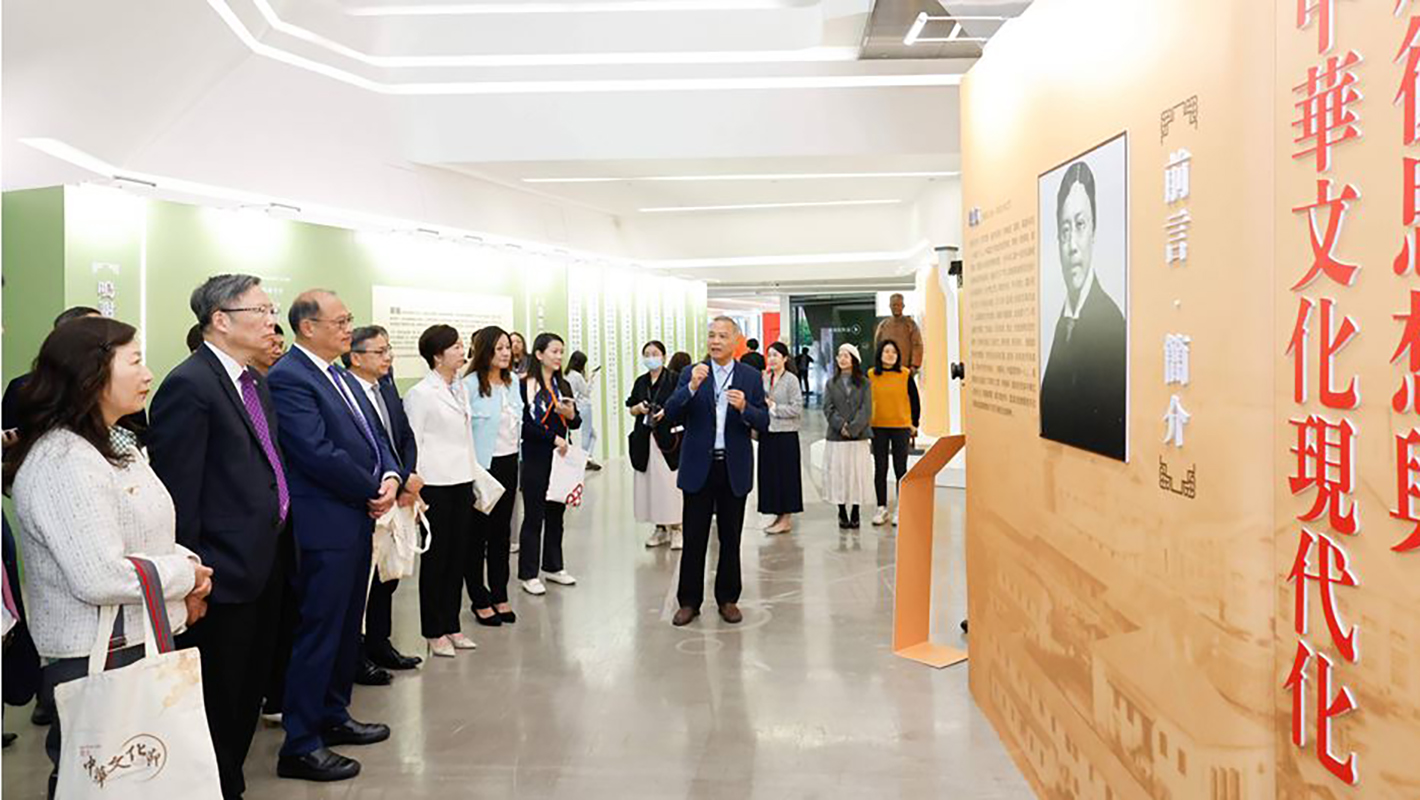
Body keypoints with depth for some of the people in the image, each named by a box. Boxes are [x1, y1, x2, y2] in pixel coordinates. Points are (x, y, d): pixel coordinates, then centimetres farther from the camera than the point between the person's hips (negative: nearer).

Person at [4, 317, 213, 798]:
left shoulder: (115, 444, 10)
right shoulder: (62, 461, -21)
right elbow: (99, 577, -28)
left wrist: (185, 564, 1)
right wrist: (186, 574, -15)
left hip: (142, 641, 9)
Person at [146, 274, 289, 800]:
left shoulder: (254, 381, 12)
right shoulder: (188, 386, -16)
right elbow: (177, 490, -19)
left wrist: (279, 546, 16)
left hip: (266, 563, 9)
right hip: (226, 569, -9)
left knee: (249, 693, 20)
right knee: (220, 697, 7)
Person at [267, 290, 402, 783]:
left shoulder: (344, 378, 14)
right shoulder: (288, 378, -15)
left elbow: (373, 437, 15)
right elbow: (318, 454, -22)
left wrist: (391, 477, -4)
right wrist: (372, 492, -12)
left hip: (358, 520, 9)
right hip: (326, 525, -9)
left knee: (347, 627, 18)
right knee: (319, 631, -2)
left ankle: (334, 717, 32)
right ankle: (300, 744, 8)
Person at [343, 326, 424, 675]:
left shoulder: (386, 385, 9)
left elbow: (406, 437, 11)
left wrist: (409, 478, -5)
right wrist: (399, 484, -18)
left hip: (394, 500, 8)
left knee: (387, 577, 18)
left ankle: (379, 644, 32)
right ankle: (355, 657, 18)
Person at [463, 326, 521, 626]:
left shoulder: (512, 382, 8)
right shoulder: (469, 384, -15)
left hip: (509, 463, 7)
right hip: (482, 466, -7)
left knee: (502, 532, 14)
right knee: (477, 533, 5)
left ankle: (500, 596, 24)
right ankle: (480, 601, 15)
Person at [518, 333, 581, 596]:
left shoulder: (563, 385, 11)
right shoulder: (525, 385, -8)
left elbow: (576, 423, 12)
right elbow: (524, 423, -14)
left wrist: (571, 415, -9)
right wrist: (553, 437, -17)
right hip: (536, 458, -6)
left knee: (556, 513, 12)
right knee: (534, 515, -1)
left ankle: (553, 566, 23)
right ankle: (528, 574, 6)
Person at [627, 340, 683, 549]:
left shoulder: (674, 379, -2)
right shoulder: (640, 382, 13)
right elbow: (632, 410, 18)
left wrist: (667, 411, -18)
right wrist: (639, 408, -3)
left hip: (668, 437, -5)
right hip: (645, 439, 5)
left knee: (671, 482, -9)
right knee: (650, 482, 5)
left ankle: (676, 528, -1)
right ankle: (660, 528, 14)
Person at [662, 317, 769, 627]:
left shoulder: (750, 377, 3)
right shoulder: (692, 373, 2)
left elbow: (764, 424, 0)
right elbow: (671, 413, -8)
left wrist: (745, 408, -20)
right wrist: (692, 387, -21)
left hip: (735, 468, 1)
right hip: (699, 466, -1)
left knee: (731, 538, 10)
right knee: (694, 538, 3)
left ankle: (728, 599, 22)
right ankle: (689, 601, 14)